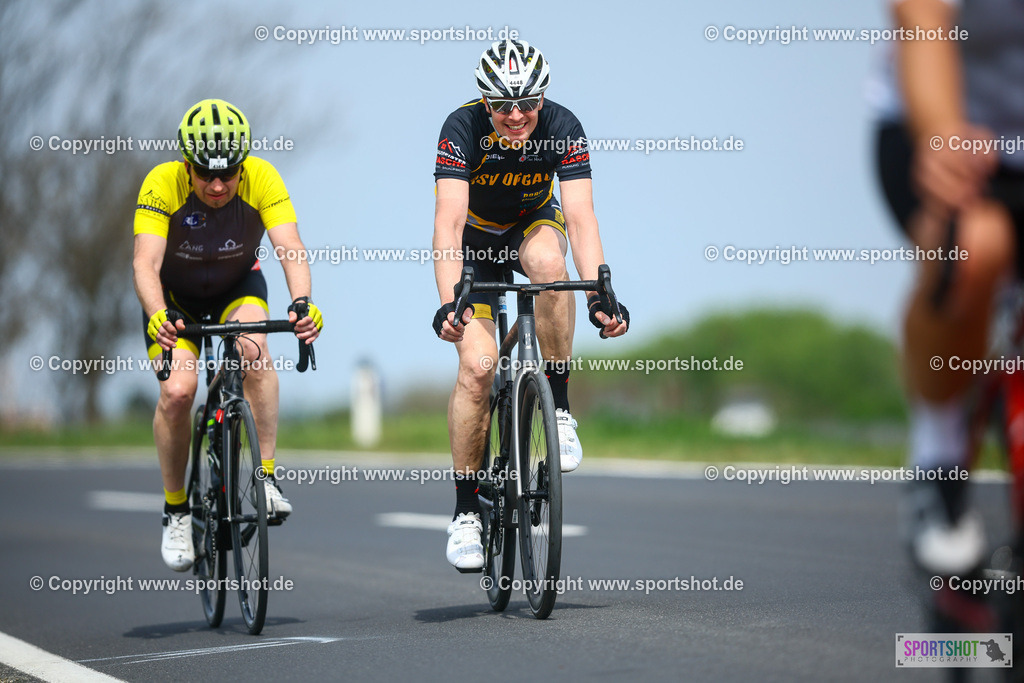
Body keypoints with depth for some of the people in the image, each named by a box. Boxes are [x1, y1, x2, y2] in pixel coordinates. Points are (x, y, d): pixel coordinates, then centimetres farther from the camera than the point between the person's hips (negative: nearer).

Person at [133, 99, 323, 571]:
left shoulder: (262, 179, -27)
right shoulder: (163, 184, -30)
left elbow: (289, 247, -36)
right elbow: (146, 262, -38)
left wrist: (302, 303, -55)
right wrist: (158, 316, -58)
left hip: (238, 287, 1)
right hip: (175, 295, 0)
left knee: (253, 350, -32)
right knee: (178, 390, -21)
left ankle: (266, 477, -23)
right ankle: (175, 510, -1)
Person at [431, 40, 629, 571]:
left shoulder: (562, 128, -26)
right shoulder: (463, 128, -31)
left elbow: (580, 217, -33)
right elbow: (448, 221, -40)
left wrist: (598, 293, -48)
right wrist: (449, 303, -53)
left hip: (533, 223, 1)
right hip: (475, 238, -1)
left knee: (548, 263, -37)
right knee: (477, 365, -18)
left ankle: (559, 406, -20)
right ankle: (465, 509, -6)